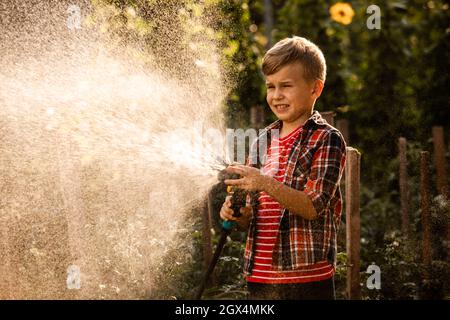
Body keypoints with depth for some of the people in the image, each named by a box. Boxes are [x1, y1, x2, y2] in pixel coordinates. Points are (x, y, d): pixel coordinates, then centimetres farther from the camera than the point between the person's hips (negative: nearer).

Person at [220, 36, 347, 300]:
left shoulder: (327, 139, -5)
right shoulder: (263, 142, 14)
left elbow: (313, 206, -16)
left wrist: (266, 184, -27)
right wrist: (239, 214, -4)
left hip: (307, 280, -6)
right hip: (259, 278, 6)